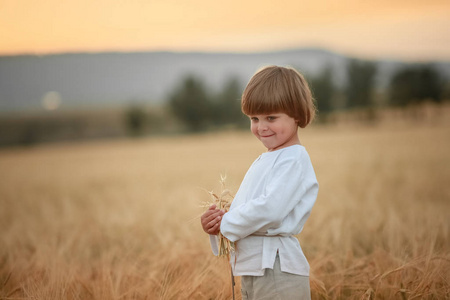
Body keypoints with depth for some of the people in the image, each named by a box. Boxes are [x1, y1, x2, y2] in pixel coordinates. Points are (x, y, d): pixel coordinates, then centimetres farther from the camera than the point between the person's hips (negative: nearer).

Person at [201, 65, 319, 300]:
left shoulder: (294, 158, -12)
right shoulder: (263, 161, 19)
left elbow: (270, 208, -24)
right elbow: (243, 208, 20)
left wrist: (225, 224, -12)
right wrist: (215, 220, -1)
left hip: (278, 271, -9)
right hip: (251, 270, 9)